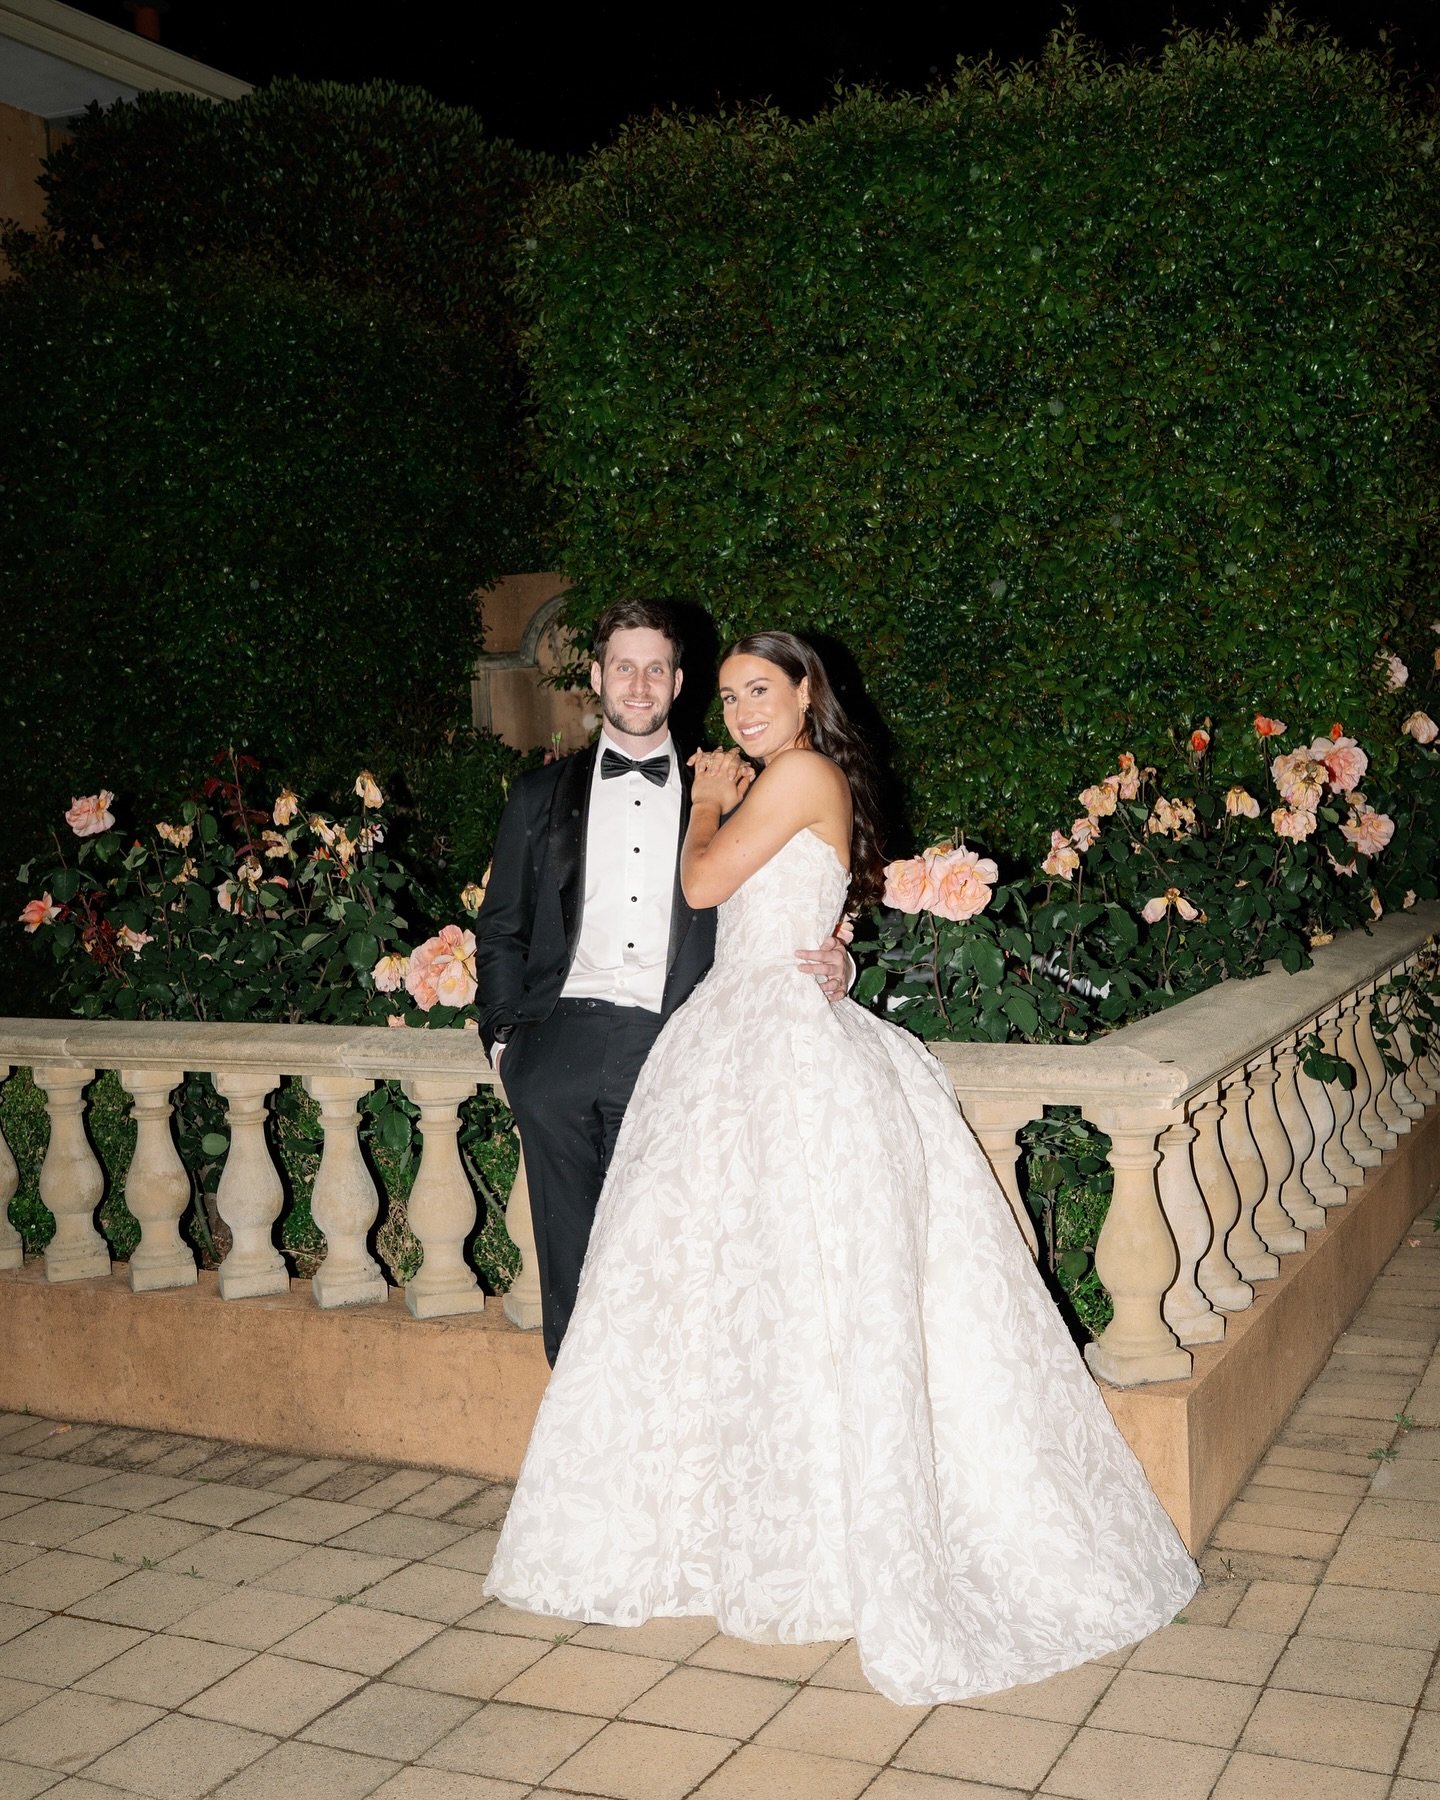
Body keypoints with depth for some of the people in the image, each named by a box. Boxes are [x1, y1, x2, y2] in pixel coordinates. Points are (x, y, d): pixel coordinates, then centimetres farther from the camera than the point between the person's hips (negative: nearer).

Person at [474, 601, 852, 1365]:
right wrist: (504, 1032, 6)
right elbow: (500, 928, 18)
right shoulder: (542, 794, 17)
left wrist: (827, 970, -6)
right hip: (561, 1045, 1)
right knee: (571, 1266, 0)